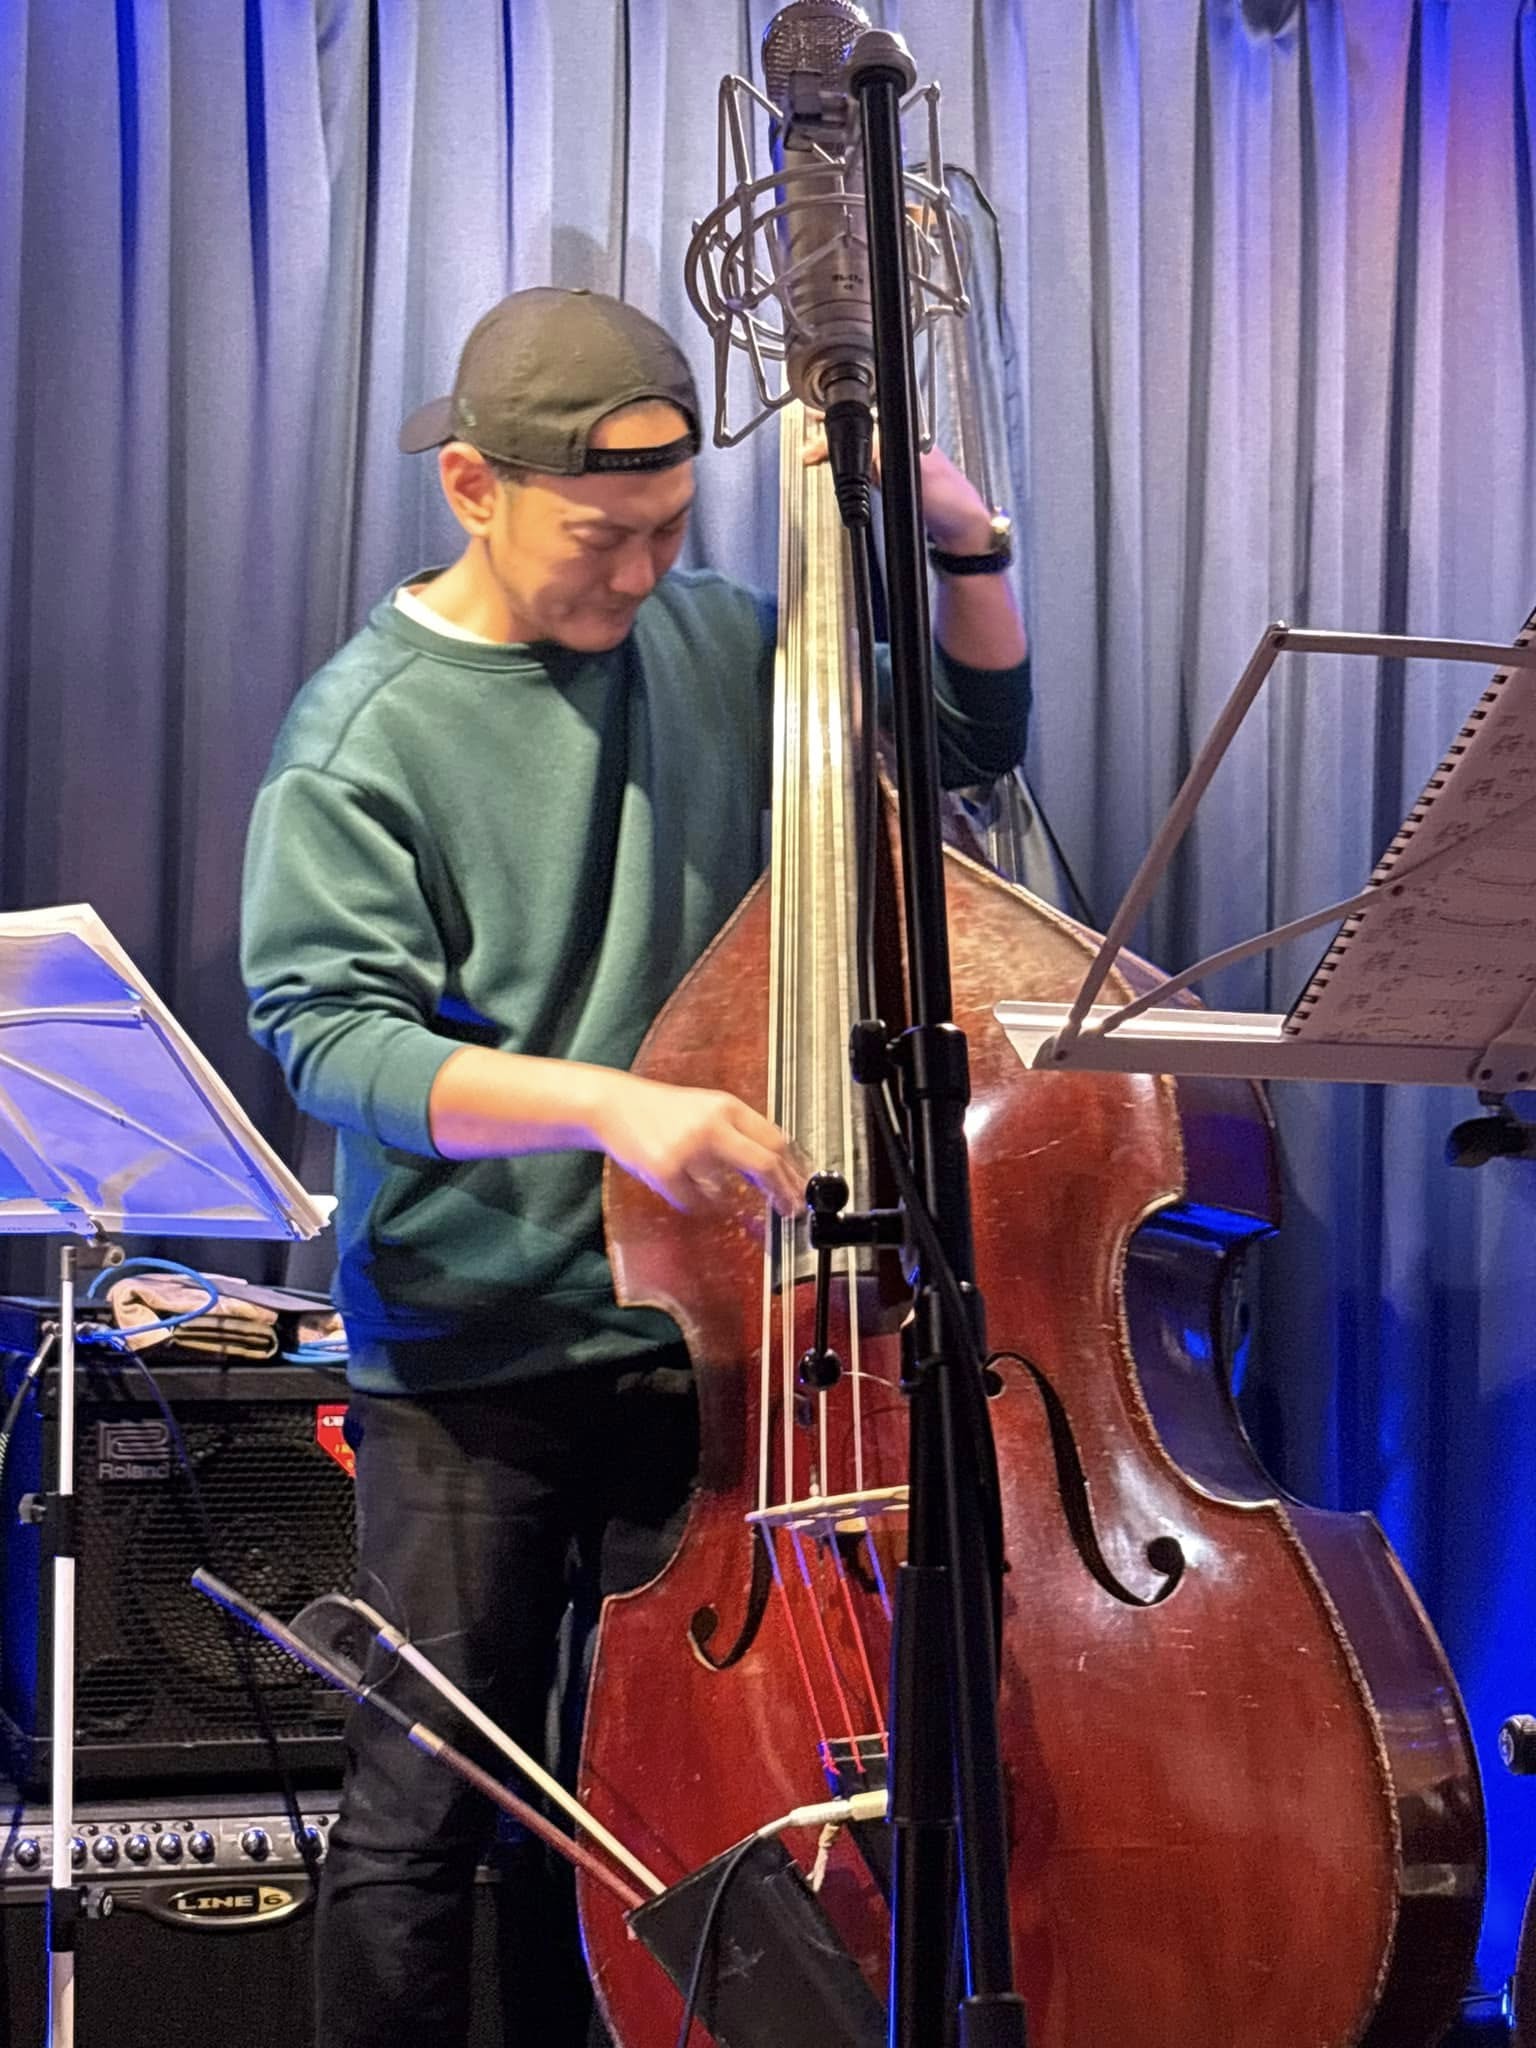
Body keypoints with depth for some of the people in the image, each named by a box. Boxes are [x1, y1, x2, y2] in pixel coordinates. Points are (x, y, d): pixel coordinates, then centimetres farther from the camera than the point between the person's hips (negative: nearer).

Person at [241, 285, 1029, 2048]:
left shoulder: (717, 641, 5)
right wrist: (603, 1101, -33)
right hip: (471, 1355, -4)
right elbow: (327, 1031, -20)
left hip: (702, 1318, 4)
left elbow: (972, 743, 16)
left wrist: (965, 548, -2)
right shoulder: (368, 728, -9)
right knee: (426, 1812, -1)